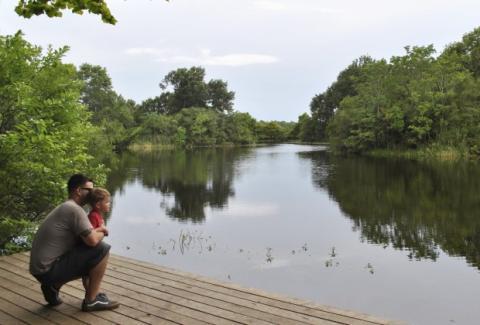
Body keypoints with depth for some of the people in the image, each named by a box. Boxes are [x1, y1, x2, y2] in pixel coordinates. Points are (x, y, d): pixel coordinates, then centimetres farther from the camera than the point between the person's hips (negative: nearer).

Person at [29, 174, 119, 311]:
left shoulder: (65, 208, 17)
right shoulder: (75, 209, -15)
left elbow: (85, 236, 21)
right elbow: (92, 240, -21)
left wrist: (97, 230, 2)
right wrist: (101, 233, 2)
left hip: (41, 269, 10)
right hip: (49, 270, -10)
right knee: (102, 249, -14)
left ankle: (52, 287, 16)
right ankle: (91, 300, -4)